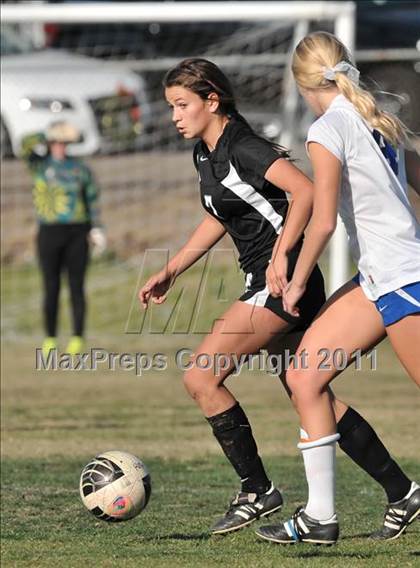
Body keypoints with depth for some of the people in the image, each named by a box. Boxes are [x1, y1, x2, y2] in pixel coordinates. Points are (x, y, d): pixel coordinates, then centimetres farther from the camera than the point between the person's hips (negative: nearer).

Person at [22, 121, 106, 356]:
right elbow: (27, 145, -14)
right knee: (51, 288, 1)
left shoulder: (80, 168, 7)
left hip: (77, 232, 1)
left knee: (77, 287, 0)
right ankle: (50, 340, 10)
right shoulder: (40, 164, 4)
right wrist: (48, 137, -13)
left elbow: (92, 199, 8)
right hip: (49, 232, 0)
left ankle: (78, 339, 5)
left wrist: (96, 228, -1)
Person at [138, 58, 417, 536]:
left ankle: (257, 492, -6)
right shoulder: (205, 154, 12)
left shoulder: (243, 149, -17)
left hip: (282, 281, -10)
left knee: (200, 376, -13)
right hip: (267, 283, 10)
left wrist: (280, 255, -30)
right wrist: (170, 272, 22)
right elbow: (219, 219, 26)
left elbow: (305, 190, -28)